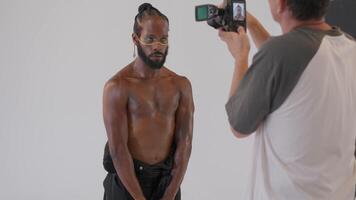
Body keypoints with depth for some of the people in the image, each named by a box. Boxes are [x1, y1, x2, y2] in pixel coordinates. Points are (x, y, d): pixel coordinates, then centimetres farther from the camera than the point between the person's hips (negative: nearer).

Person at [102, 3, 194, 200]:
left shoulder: (181, 85, 0)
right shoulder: (117, 86, -12)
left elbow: (184, 143, -3)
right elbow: (118, 149, -15)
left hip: (167, 179, 3)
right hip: (126, 180, -3)